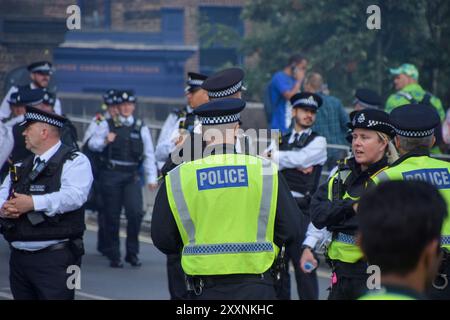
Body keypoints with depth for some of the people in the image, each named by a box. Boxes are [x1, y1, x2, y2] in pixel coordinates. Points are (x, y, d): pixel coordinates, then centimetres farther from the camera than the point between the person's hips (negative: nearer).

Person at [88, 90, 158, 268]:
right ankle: (113, 256, 14)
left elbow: (149, 155, 10)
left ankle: (132, 253, 4)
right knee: (112, 216, 3)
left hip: (132, 176, 1)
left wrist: (151, 178, 3)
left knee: (136, 213, -12)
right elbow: (92, 144, 2)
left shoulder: (141, 128, 11)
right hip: (110, 175, -1)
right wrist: (105, 141, -18)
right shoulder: (107, 125, 7)